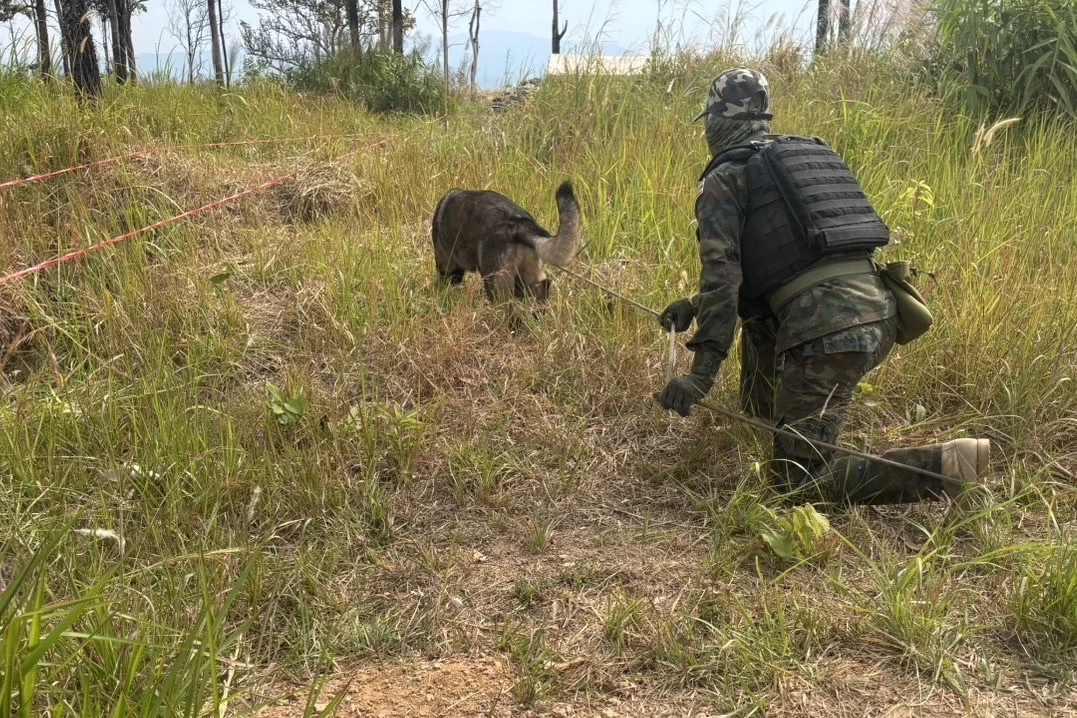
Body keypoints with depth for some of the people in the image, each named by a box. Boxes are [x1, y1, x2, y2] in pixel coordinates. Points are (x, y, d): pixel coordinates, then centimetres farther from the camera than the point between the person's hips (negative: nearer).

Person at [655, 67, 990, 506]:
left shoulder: (725, 177, 3)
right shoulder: (807, 153, 27)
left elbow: (722, 271, -10)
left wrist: (702, 371, -13)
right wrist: (695, 308, 32)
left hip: (826, 328, -8)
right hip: (879, 315, 8)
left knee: (799, 481, -3)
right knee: (757, 312, 33)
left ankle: (938, 468, -17)